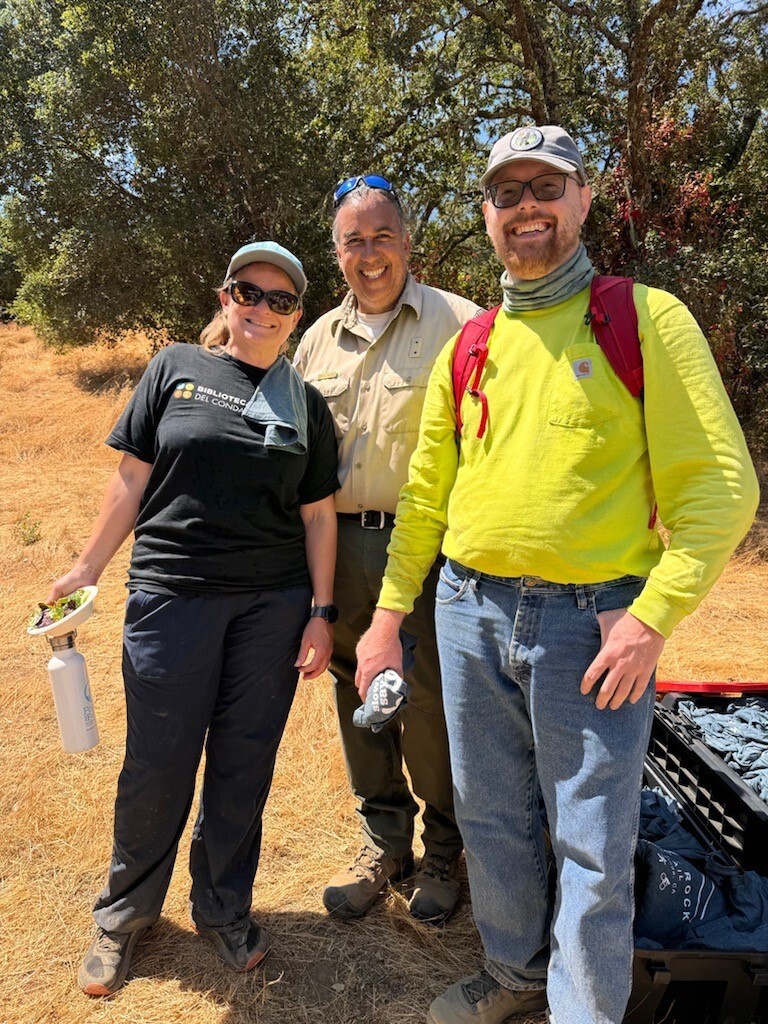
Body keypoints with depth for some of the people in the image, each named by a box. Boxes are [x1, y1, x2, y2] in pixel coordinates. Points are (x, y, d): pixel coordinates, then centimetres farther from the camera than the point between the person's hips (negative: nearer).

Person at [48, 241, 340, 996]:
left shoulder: (305, 403, 8)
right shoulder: (176, 369, 4)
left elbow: (318, 516, 7)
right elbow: (133, 478, 4)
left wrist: (320, 612, 2)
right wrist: (86, 568, 2)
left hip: (274, 605, 2)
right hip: (173, 595, -1)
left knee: (244, 763, 10)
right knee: (157, 764, 8)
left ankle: (224, 908, 33)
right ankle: (125, 912, 33)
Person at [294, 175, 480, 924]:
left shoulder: (459, 324, -3)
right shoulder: (318, 338, 13)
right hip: (341, 546, 5)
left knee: (429, 701, 3)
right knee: (357, 696, 14)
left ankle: (445, 848, 29)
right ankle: (384, 841, 35)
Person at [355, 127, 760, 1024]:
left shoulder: (645, 318, -3)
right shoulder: (466, 349, 10)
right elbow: (424, 494, 13)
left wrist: (653, 616, -16)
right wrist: (390, 612, 9)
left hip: (590, 621, -4)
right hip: (470, 613, 5)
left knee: (592, 847, 6)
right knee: (491, 819, 18)